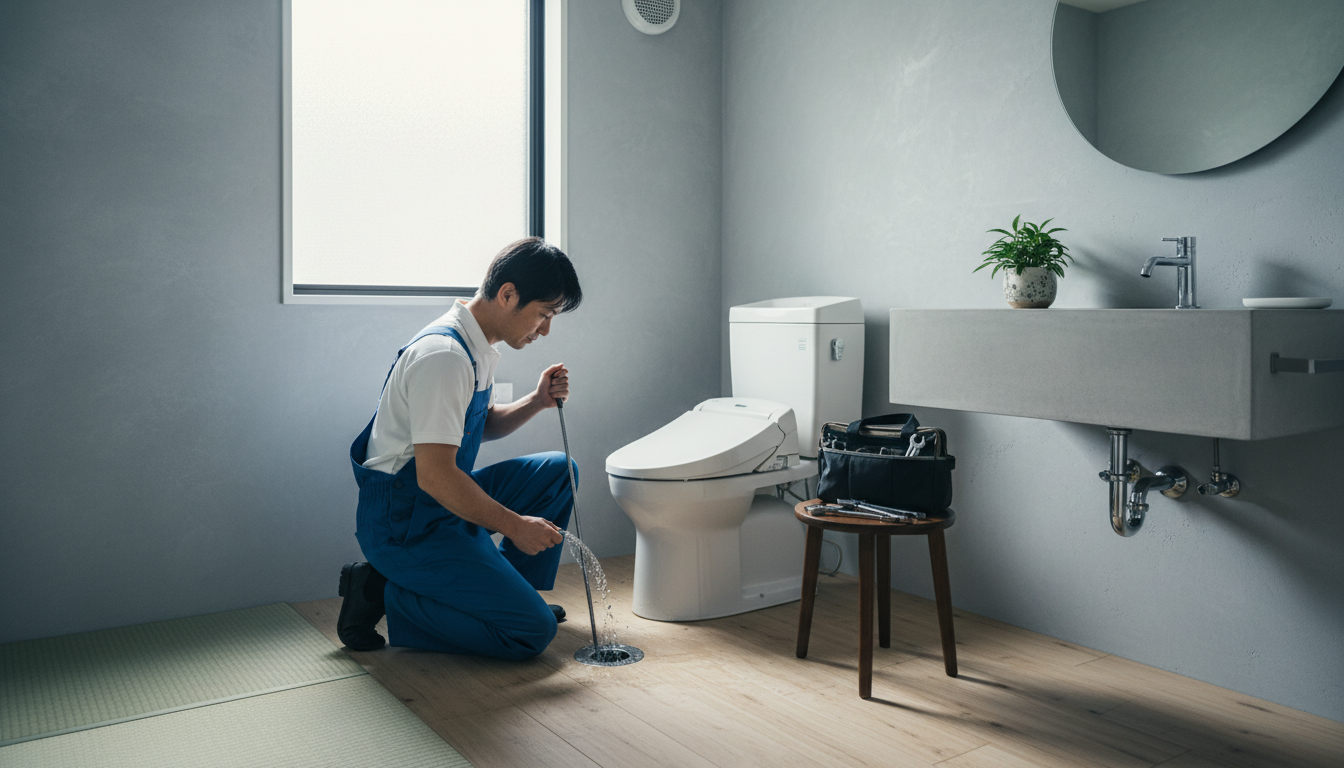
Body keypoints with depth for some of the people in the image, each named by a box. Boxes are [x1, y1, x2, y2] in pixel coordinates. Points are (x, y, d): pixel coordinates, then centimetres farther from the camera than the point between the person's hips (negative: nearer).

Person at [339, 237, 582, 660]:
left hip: (446, 502, 10)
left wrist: (536, 401, 4)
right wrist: (515, 526, -20)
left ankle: (508, 589, 16)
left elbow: (482, 424, 22)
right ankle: (386, 595, -5)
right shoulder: (444, 355, -24)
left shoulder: (477, 347, 8)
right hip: (404, 523, -10)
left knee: (557, 470, 11)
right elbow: (434, 475, -28)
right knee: (532, 630, -14)